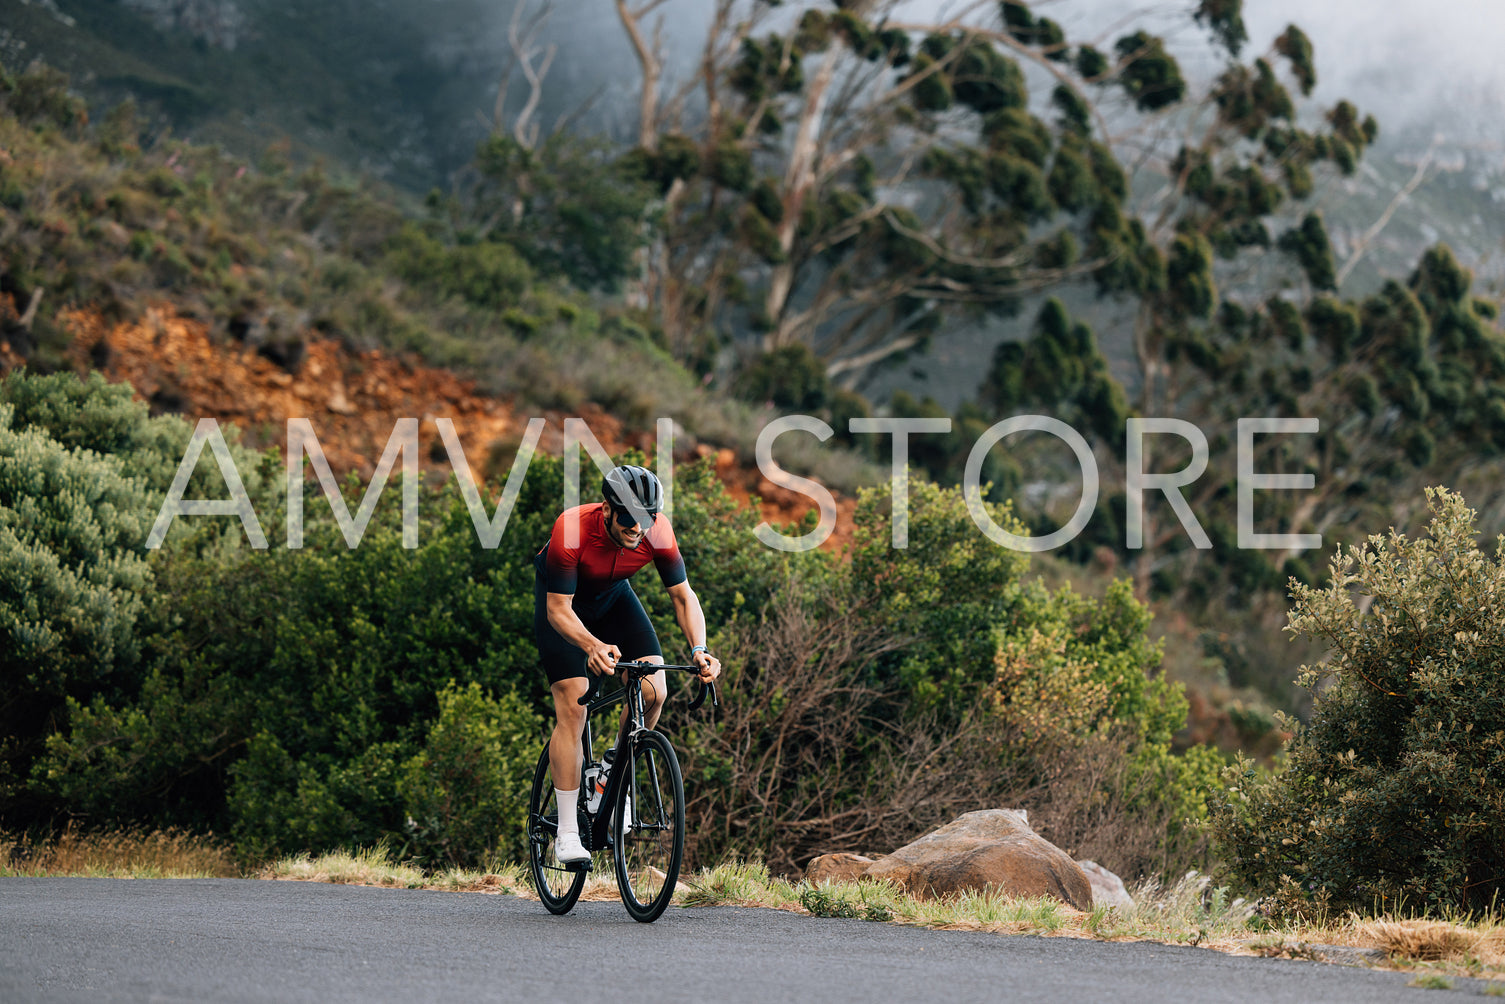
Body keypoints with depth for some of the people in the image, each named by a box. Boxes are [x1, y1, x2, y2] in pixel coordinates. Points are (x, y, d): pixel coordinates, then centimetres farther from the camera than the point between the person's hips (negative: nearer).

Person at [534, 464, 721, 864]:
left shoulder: (657, 530, -28)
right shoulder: (572, 530, -38)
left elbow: (683, 595, -19)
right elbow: (559, 609, -35)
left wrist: (698, 649, -36)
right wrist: (592, 646, -54)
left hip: (612, 595, 4)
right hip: (561, 597, -4)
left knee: (653, 692, -16)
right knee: (572, 707, -16)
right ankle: (567, 833, -12)